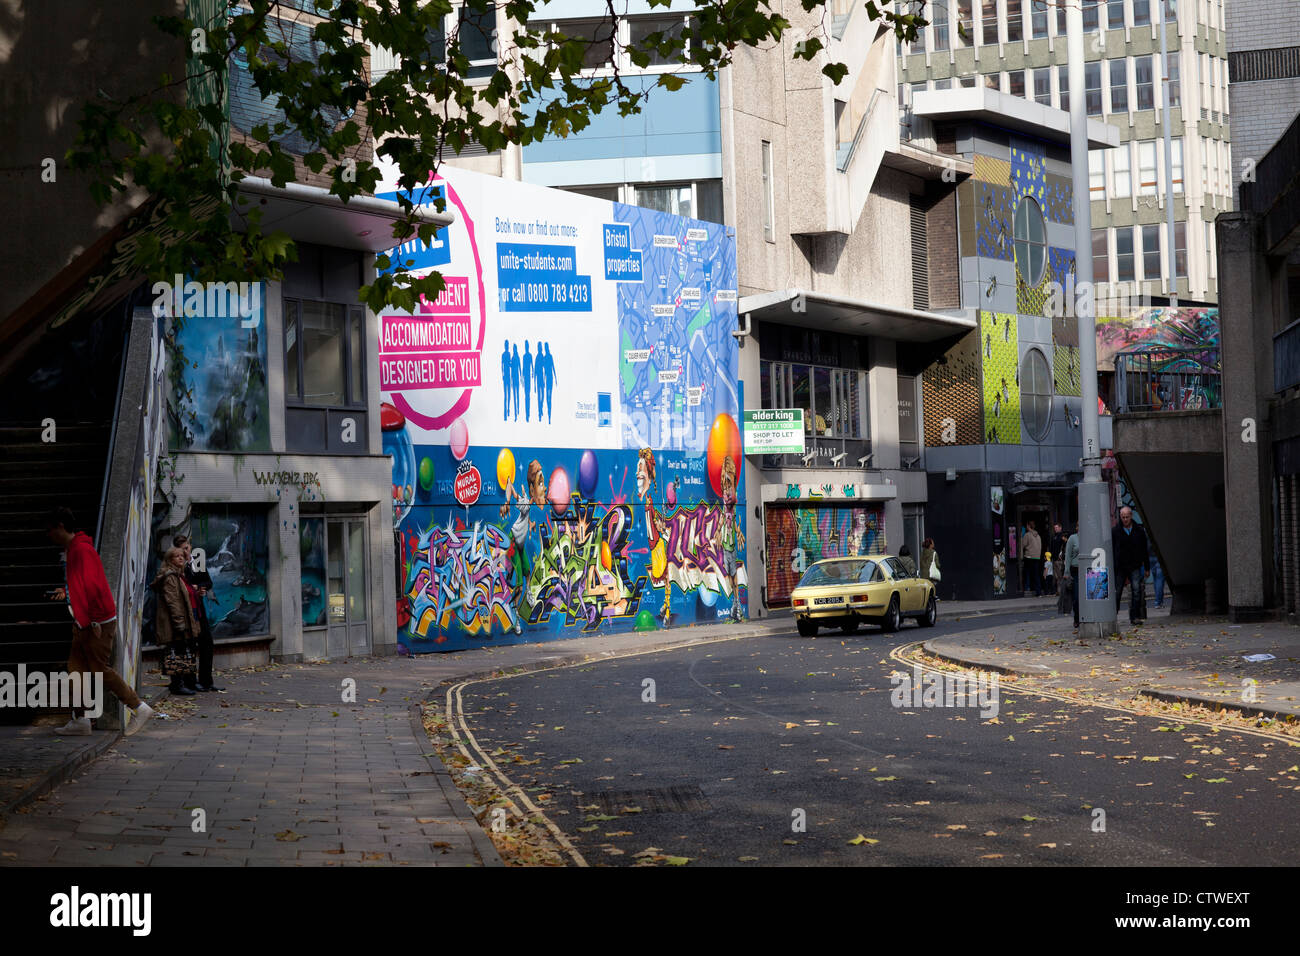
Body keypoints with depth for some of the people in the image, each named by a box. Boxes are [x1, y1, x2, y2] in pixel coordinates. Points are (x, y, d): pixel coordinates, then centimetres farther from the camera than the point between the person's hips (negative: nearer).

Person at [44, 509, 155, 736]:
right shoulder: (69, 550, 15)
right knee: (76, 668, 8)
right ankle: (80, 720, 12)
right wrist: (67, 592, 20)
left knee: (100, 669, -6)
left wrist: (95, 620, -23)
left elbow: (93, 585, -24)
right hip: (83, 622, 10)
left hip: (97, 623, -10)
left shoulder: (82, 549, -18)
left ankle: (139, 708, 1)